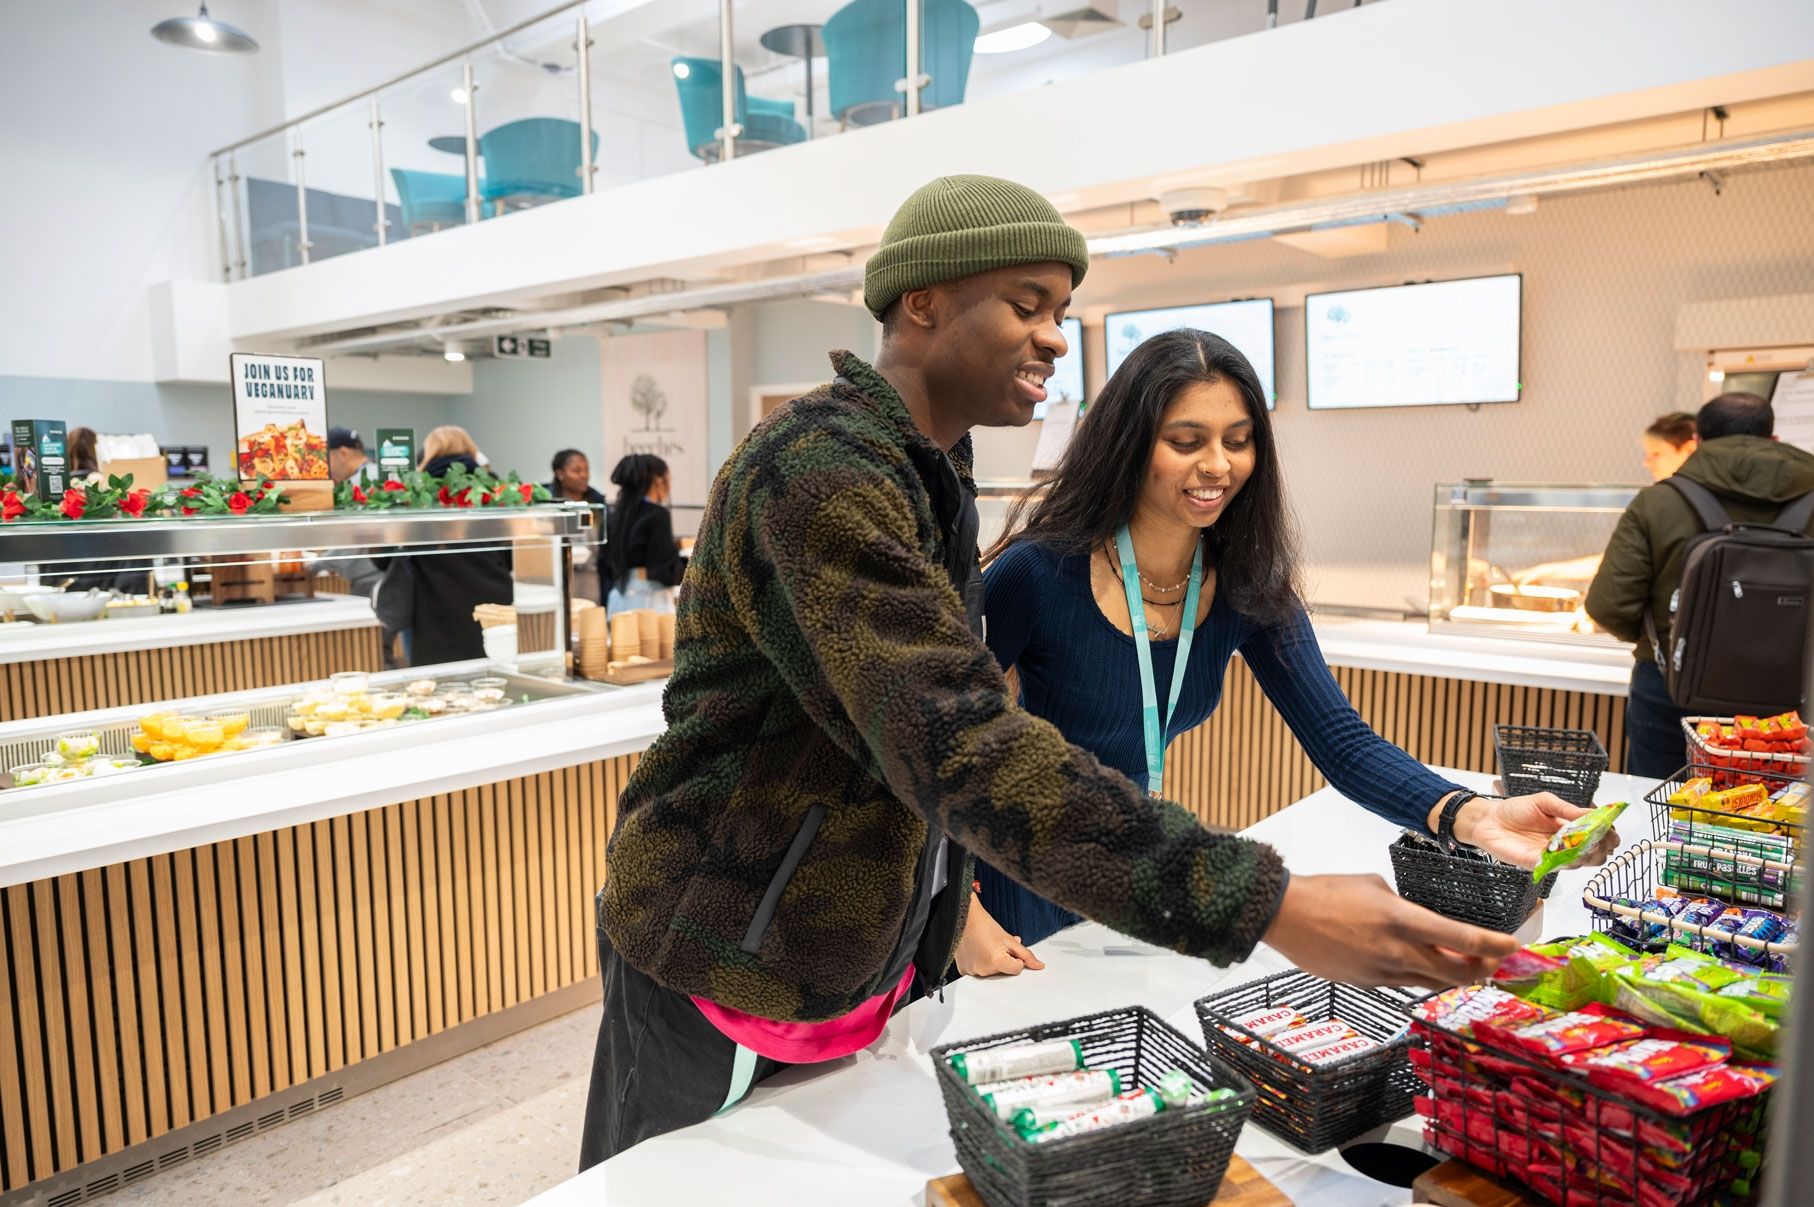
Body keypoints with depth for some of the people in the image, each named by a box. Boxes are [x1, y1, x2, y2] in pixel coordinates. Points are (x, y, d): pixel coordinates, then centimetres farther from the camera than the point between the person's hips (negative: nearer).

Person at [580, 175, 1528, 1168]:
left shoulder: (933, 475, 8)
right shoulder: (817, 469, -24)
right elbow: (955, 743, -35)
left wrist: (951, 911, 10)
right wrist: (1269, 906, -37)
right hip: (729, 977, -8)